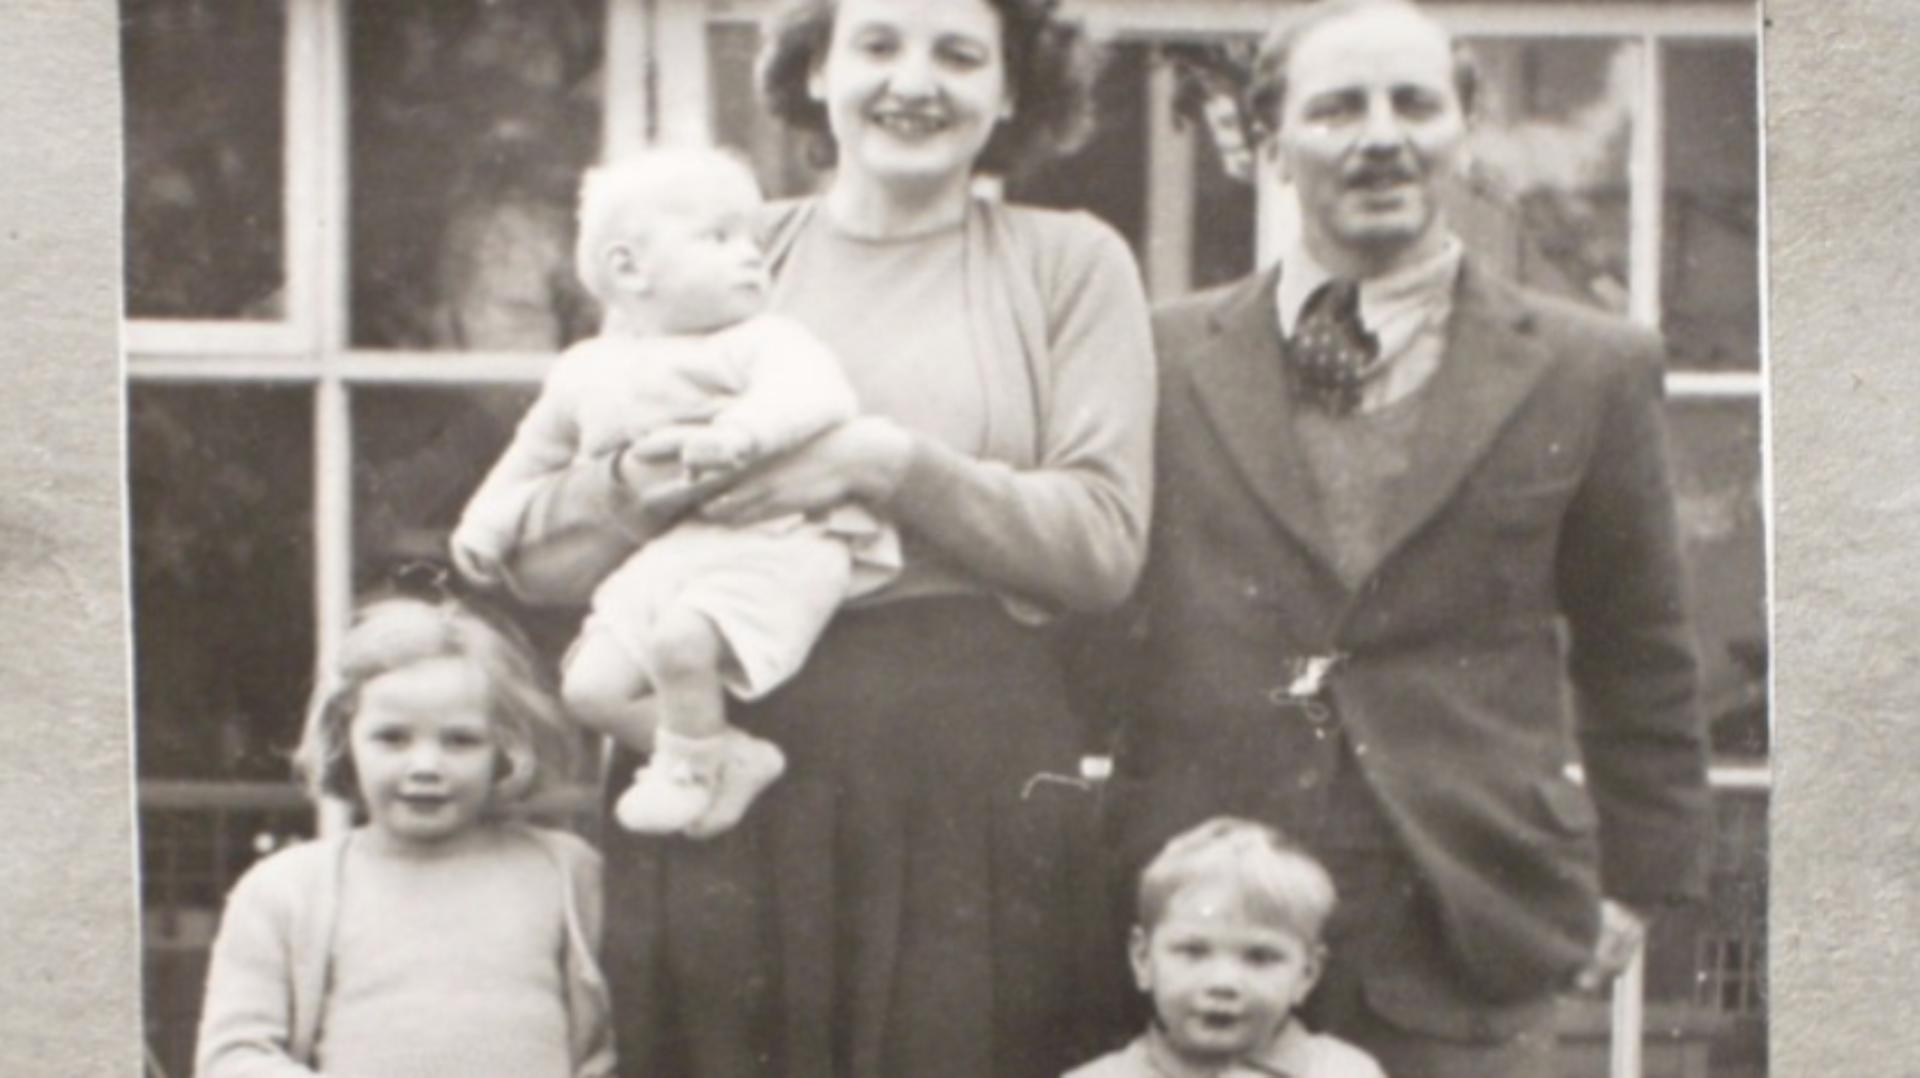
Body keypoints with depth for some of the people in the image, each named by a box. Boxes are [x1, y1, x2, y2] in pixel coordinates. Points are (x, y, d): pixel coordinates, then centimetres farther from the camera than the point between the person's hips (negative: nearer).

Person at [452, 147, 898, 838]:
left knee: (681, 637, -32)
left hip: (767, 547, -6)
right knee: (591, 685, -9)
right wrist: (489, 517, 24)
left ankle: (691, 766, -2)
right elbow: (538, 450, 34)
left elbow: (816, 392, -20)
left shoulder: (759, 342, 0)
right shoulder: (587, 373, 17)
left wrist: (743, 430, -36)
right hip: (654, 563, 6)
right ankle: (732, 759, 6)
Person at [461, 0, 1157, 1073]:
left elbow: (1104, 542, -1)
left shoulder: (1067, 262, 11)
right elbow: (534, 553, 9)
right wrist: (642, 481, -11)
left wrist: (891, 464, -11)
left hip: (973, 775, -1)